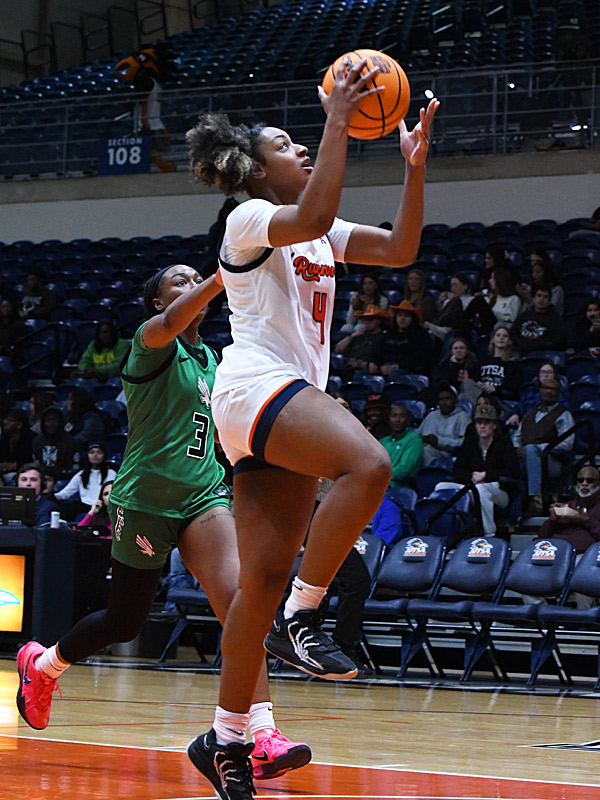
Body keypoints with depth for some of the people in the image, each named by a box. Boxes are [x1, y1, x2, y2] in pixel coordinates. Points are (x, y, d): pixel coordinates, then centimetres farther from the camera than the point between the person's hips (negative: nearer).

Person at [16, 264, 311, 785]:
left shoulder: (210, 358, 16)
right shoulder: (151, 344, -7)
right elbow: (170, 324, -33)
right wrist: (225, 274, -46)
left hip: (204, 496, 5)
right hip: (145, 500, -5)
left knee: (239, 598, -19)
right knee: (124, 623, 8)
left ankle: (263, 735, -29)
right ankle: (42, 665, 40)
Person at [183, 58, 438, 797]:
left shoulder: (320, 234, 23)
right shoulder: (250, 220, -2)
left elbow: (399, 250, 14)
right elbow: (314, 216, -23)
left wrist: (415, 165, 5)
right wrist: (338, 122, -22)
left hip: (293, 401, 8)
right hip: (256, 384, -8)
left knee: (264, 578, 3)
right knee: (367, 464, -32)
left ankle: (225, 739, 6)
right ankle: (300, 617, -24)